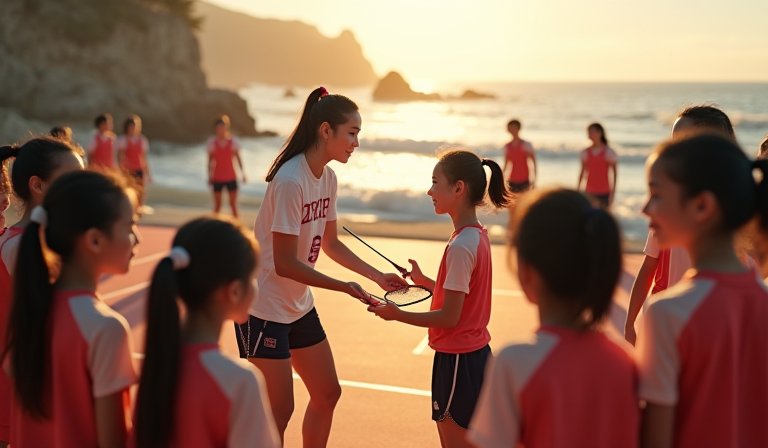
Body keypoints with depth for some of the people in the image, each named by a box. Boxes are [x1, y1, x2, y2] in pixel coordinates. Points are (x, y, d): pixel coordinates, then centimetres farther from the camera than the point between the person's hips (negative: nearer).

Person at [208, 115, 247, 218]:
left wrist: (243, 173, 2)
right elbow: (210, 160, 4)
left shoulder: (233, 141, -3)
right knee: (217, 205, 6)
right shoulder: (212, 142, -2)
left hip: (231, 177, 0)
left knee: (233, 204, 3)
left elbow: (238, 158, 3)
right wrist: (209, 176, 4)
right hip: (217, 178, 0)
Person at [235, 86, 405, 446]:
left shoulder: (328, 177, 2)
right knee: (279, 410, -3)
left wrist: (378, 276, 7)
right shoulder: (291, 181, -24)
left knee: (327, 395, 14)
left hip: (299, 306, 9)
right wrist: (344, 287, -19)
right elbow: (285, 265, -23)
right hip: (264, 309, -9)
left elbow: (330, 244, 14)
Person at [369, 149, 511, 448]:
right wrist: (425, 282, 12)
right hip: (475, 353, 9)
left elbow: (449, 317, -20)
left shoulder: (461, 246, -22)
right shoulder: (477, 235, 6)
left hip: (458, 360, -9)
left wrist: (398, 315, -13)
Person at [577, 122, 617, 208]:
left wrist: (613, 192, -6)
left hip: (604, 192, -3)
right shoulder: (585, 153, 6)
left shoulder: (609, 152, -3)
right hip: (590, 192, 3)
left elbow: (615, 173, -2)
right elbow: (582, 172, 11)